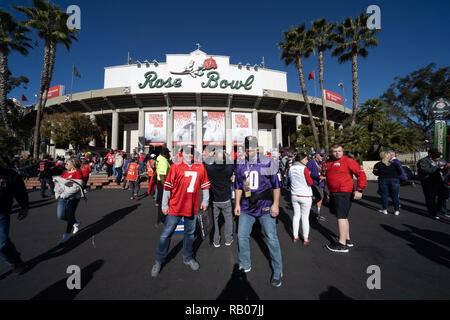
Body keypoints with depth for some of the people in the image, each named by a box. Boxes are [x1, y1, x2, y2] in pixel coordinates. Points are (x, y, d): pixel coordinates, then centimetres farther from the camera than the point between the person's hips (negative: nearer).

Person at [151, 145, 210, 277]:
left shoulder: (200, 167, 2)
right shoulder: (175, 167, -6)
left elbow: (205, 185, 11)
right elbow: (167, 187, -5)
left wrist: (205, 201, 11)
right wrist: (164, 205, -5)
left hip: (192, 207, 3)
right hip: (175, 206, -2)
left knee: (190, 233, 17)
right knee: (166, 234, 6)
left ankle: (188, 258, 38)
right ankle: (158, 261, 26)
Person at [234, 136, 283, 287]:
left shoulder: (267, 163, -7)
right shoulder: (240, 165, 5)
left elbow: (276, 185, -3)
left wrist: (275, 204, -8)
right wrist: (237, 204, 9)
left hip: (265, 206, -4)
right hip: (246, 207, 4)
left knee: (271, 238, 1)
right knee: (242, 236, 9)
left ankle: (277, 271, 22)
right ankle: (245, 265, 32)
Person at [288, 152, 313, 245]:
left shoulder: (291, 169, 2)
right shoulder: (304, 169, -16)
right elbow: (310, 182, -12)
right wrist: (309, 176, 4)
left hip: (294, 195, 5)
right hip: (305, 196, -5)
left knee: (296, 215, 14)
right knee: (305, 217, 6)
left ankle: (295, 237, 22)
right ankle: (305, 239, 15)